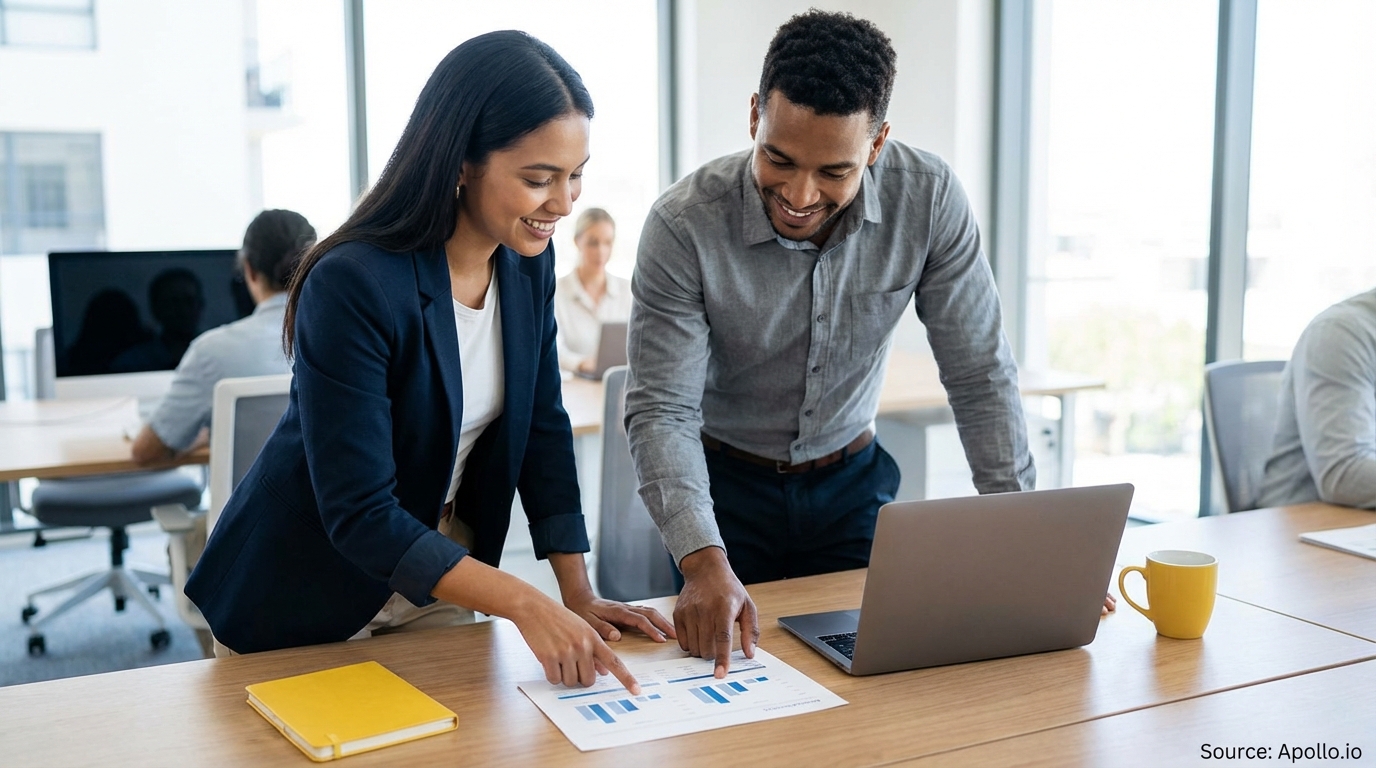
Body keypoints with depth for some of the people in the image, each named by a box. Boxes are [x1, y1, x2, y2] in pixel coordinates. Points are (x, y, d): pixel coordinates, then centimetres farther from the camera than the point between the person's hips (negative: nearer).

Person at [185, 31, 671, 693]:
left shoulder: (528, 260, -8)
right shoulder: (352, 285, -30)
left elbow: (542, 427, -1)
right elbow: (359, 515, -29)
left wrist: (577, 595, -6)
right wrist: (525, 604, -33)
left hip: (438, 574, 6)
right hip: (303, 596, -5)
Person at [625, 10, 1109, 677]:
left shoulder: (929, 199, -20)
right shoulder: (685, 226, -26)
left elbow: (981, 378, -14)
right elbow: (661, 410, -26)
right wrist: (705, 563, -40)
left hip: (852, 480, 2)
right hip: (725, 482, -1)